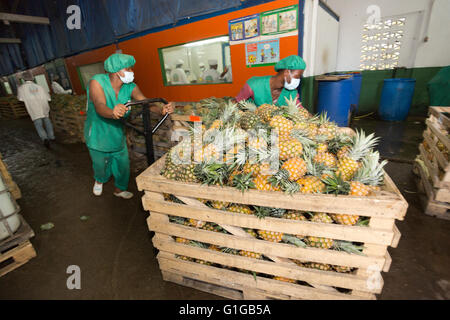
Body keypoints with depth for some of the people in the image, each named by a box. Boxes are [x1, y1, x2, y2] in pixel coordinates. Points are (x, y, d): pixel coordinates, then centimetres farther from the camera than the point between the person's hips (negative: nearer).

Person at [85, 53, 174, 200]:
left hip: (117, 134, 4)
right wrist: (112, 112, -63)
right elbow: (100, 107, -39)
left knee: (123, 164, 12)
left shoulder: (130, 87, -11)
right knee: (101, 165, 14)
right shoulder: (97, 82, -23)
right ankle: (99, 180, 52)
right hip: (98, 135, -3)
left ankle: (120, 189, 40)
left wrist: (162, 109, -46)